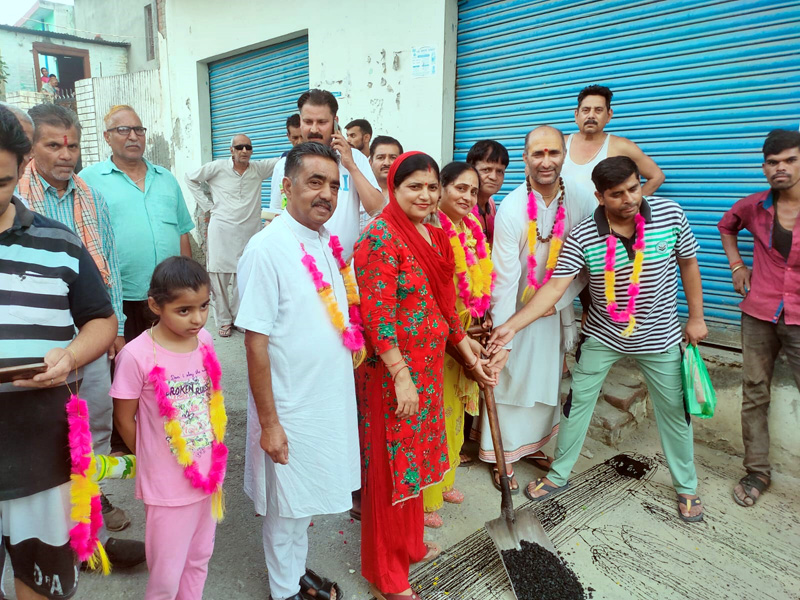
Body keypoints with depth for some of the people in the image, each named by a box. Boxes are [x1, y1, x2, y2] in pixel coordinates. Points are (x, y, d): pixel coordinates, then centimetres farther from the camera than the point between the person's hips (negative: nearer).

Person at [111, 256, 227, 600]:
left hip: (208, 476, 5)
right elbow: (124, 419, -9)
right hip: (167, 486, -4)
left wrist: (215, 455, 5)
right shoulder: (136, 355, -21)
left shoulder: (205, 341, -6)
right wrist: (150, 459, 4)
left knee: (199, 558, 23)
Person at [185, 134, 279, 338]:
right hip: (222, 230, -1)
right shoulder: (218, 167, 0)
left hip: (249, 231, 2)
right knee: (219, 276, 1)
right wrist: (207, 204, 4)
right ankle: (223, 320, 16)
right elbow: (191, 178, 11)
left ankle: (239, 317, 21)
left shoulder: (259, 168, 4)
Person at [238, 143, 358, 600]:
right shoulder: (268, 248, -19)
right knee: (286, 507, 15)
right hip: (292, 408, -6)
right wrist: (268, 422, -16)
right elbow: (256, 340, -19)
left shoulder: (330, 242, 2)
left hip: (334, 399, 7)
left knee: (309, 496, 24)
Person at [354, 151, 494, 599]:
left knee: (416, 454, 22)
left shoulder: (435, 235, 9)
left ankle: (410, 544, 46)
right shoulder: (381, 237, -17)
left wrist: (470, 354, 15)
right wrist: (402, 376, -22)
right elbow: (378, 314, -21)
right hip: (393, 370, -8)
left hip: (429, 366, 8)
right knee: (392, 463, 6)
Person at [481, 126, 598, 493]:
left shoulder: (583, 202, -10)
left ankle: (532, 445, 39)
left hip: (556, 311, 4)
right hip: (516, 311, -4)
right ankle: (503, 455, 23)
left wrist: (557, 300, -10)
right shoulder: (511, 209, -20)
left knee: (548, 380, 17)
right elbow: (505, 279, -21)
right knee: (510, 382, 5)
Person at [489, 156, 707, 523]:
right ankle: (558, 476, 28)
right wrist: (511, 325, -37)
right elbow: (554, 288, -25)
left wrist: (695, 317, 4)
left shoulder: (670, 214, -15)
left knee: (674, 410, 13)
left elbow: (688, 263, 0)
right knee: (577, 402, 6)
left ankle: (686, 487, 38)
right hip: (603, 336, -1)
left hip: (659, 337, 1)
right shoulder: (582, 236, -21)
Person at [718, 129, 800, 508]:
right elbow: (727, 226, 22)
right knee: (754, 394, 10)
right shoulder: (754, 206, 1)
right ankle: (757, 472, 24)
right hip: (759, 314, 3)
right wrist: (736, 266, 11)